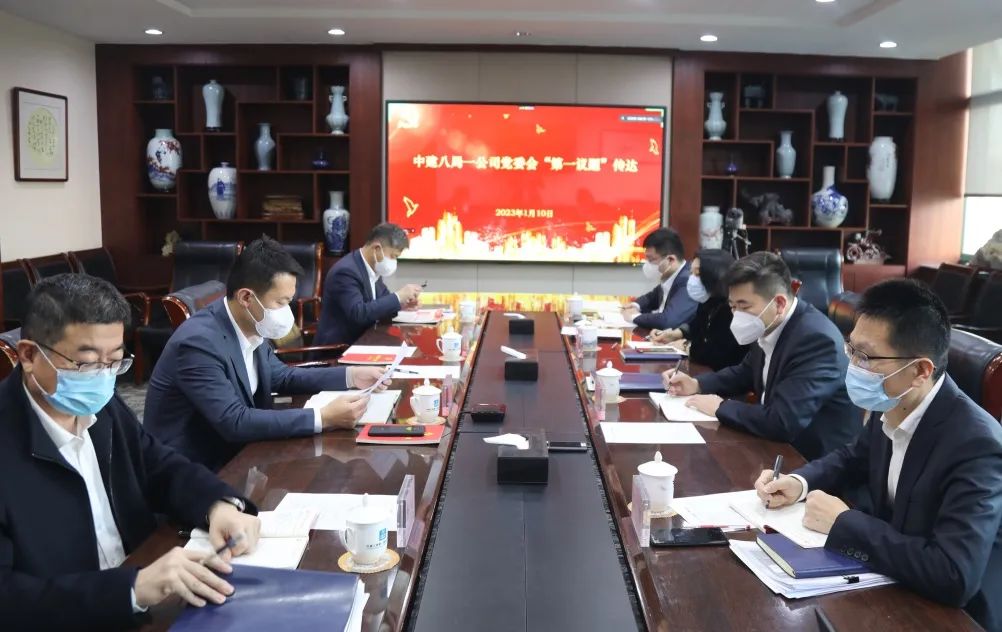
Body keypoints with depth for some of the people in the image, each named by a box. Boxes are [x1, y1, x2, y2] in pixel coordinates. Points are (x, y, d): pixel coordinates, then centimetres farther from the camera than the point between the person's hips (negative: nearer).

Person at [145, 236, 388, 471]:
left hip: (230, 454, 7)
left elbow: (282, 377, 13)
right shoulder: (199, 342, -26)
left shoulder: (250, 328, -3)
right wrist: (323, 418, -31)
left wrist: (351, 376, 1)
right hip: (188, 471, -7)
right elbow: (234, 422, -30)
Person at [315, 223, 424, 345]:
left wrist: (401, 303, -5)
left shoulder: (373, 268, 6)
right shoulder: (346, 271, -20)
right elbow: (358, 313, -29)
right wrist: (397, 297, -25)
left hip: (361, 341, 8)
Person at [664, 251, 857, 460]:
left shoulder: (817, 339, -27)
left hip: (818, 460, -7)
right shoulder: (769, 327, -1)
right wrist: (696, 384, 2)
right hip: (781, 445, 7)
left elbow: (782, 423, -33)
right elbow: (745, 373, 18)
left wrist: (720, 407, -19)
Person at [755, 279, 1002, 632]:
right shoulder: (890, 407, -7)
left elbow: (953, 577, -37)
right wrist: (799, 483, -6)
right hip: (893, 581, 6)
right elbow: (853, 459, 14)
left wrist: (842, 523, -27)